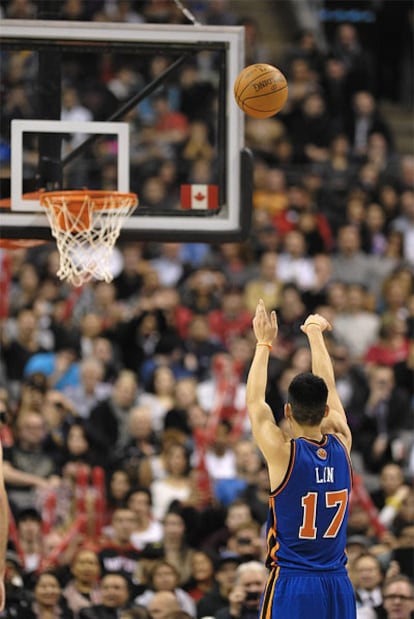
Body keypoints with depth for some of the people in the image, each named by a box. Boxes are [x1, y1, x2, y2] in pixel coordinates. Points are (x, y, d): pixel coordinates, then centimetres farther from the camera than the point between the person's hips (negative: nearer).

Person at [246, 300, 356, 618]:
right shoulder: (342, 446, 0)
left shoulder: (283, 454, -11)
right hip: (338, 586, 5)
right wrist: (315, 332, 29)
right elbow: (328, 387, 15)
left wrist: (264, 343, 16)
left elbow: (254, 402, 5)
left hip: (291, 584, -5)